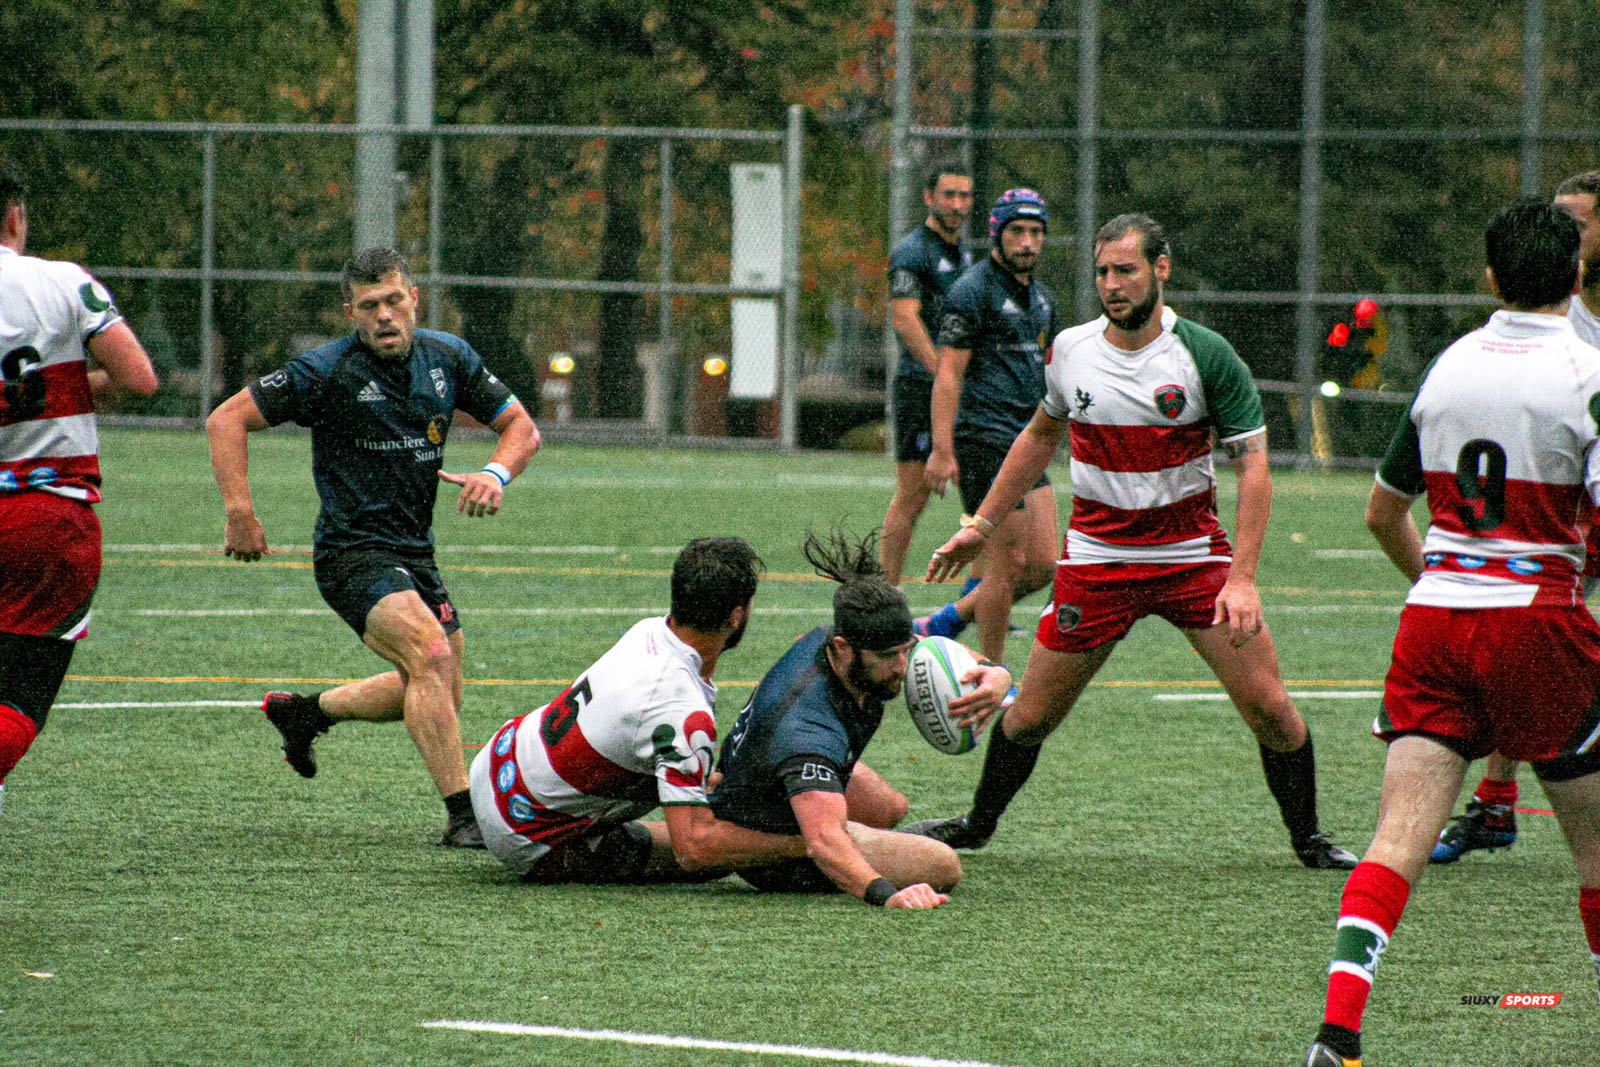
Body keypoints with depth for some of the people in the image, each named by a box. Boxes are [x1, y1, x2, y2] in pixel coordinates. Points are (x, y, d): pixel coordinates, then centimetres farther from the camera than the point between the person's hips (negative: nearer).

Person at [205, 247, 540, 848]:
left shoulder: (448, 358, 2)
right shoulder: (328, 372, -13)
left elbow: (521, 426, 10)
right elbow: (227, 419, -10)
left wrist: (496, 474, -12)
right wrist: (240, 514, -18)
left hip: (414, 553, 7)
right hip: (353, 548, -7)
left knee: (436, 692, 18)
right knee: (431, 656, -27)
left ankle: (303, 711, 39)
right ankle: (462, 815, -25)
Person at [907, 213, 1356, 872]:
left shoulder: (1207, 357, -11)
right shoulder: (1070, 351, 1)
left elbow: (1252, 465, -10)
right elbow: (1041, 435, 20)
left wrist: (1242, 578, -19)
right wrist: (982, 525, 20)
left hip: (1193, 556, -2)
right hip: (1096, 560, 2)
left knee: (1269, 708, -9)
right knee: (1029, 718, 3)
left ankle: (1308, 838, 11)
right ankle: (976, 826, 27)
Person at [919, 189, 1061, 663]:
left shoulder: (1041, 297, 16)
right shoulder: (973, 290, -9)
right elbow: (948, 372, -13)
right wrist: (942, 450, -19)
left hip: (1024, 442, 8)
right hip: (984, 440, -8)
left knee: (1042, 565, 4)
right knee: (1009, 563, -7)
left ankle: (943, 623, 19)